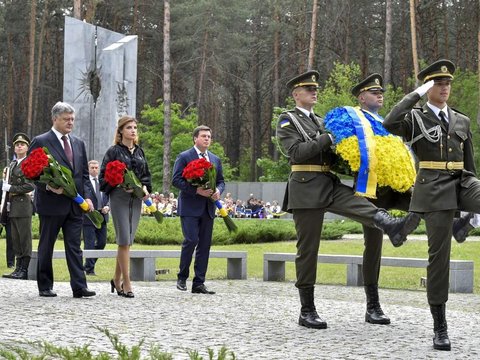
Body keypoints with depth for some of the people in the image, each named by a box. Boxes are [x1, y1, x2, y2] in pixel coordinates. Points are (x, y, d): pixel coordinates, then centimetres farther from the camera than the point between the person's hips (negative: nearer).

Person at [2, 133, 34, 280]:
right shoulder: (12, 164, 20)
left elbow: (30, 186, -15)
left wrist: (11, 188, -12)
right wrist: (7, 203, 16)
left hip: (23, 206, -8)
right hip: (13, 207, 8)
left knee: (25, 239, -5)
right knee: (16, 240, 8)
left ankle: (24, 270, -5)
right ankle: (18, 269, 12)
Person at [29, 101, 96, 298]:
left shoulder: (78, 143, 15)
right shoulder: (40, 142, -3)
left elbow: (84, 174, 16)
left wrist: (87, 196, 3)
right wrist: (48, 186, -18)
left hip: (75, 204, 5)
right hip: (51, 203, -4)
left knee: (74, 246, 0)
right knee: (46, 246, 6)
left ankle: (79, 287, -4)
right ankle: (45, 287, 14)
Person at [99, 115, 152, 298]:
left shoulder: (140, 152, 14)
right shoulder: (114, 151, -2)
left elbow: (147, 174, 20)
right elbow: (104, 176, -4)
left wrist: (145, 187, 0)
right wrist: (121, 186, -16)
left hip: (136, 199, 5)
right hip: (119, 198, -5)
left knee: (127, 240, 8)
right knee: (124, 240, -9)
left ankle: (117, 279, 20)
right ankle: (126, 283, -7)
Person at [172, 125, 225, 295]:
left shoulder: (215, 159, 16)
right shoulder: (184, 157, -2)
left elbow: (221, 181, 20)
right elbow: (176, 180, -9)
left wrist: (218, 191, -4)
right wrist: (196, 190, -18)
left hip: (208, 208, 6)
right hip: (190, 207, -6)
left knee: (205, 244, 3)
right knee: (191, 240, -15)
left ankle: (199, 283, 7)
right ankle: (182, 278, 3)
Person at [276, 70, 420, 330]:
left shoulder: (320, 121, 23)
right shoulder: (287, 120, 1)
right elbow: (297, 152, -15)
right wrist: (328, 138, -16)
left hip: (330, 185, 6)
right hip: (306, 188, -6)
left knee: (363, 206, -26)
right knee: (307, 249, -2)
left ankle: (394, 228, -55)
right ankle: (307, 311, 3)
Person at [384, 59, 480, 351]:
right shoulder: (415, 117, 4)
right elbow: (389, 124, -19)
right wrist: (417, 94, -12)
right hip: (434, 189, -4)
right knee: (439, 254, -4)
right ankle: (440, 327, 3)